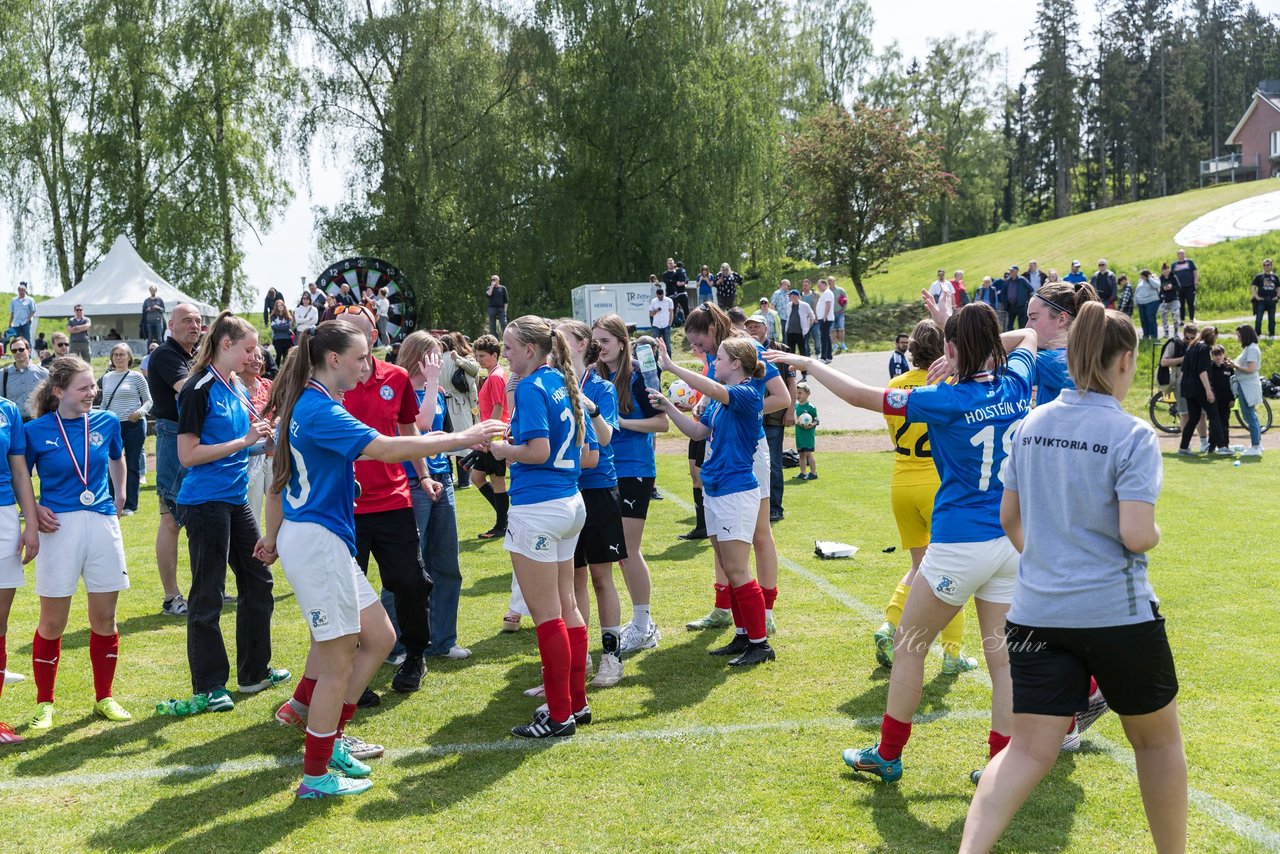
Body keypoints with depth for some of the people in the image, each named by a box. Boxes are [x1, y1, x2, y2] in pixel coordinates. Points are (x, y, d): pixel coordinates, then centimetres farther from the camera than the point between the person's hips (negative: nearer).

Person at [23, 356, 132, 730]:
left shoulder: (106, 422, 4)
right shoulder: (36, 431, -5)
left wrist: (120, 496, 20)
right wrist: (34, 509, -10)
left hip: (102, 522, 3)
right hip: (60, 527, -3)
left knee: (104, 618, 8)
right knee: (52, 622, 3)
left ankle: (104, 698, 21)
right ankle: (44, 703, 17)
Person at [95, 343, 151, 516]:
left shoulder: (136, 377, -1)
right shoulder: (106, 378, 11)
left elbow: (148, 400, -1)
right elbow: (104, 402, 18)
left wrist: (140, 412, -18)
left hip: (133, 425, -4)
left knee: (132, 465, 2)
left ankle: (130, 505, 8)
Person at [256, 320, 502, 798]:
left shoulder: (304, 405, 13)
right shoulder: (320, 410, -18)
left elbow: (279, 479, 20)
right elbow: (387, 449, -28)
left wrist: (273, 536, 27)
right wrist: (461, 438, -23)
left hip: (314, 539, 10)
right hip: (316, 540, -10)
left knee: (378, 636, 12)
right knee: (339, 662, -2)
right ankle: (317, 777, 8)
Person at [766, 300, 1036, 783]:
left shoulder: (947, 402, -15)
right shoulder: (1016, 385, 0)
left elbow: (860, 395, -11)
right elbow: (1029, 336, 24)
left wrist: (806, 363, 2)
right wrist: (956, 324, 21)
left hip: (960, 545, -5)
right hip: (1013, 541, 6)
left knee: (909, 645, 11)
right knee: (1002, 657, 9)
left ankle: (887, 756, 21)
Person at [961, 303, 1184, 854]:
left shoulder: (1032, 425, 5)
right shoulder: (1132, 435, -12)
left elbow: (1009, 518, 13)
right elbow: (1136, 535, -19)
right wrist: (1154, 535, 3)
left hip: (1037, 612, 4)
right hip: (1116, 612, -4)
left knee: (1029, 749, 3)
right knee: (1157, 738, 19)